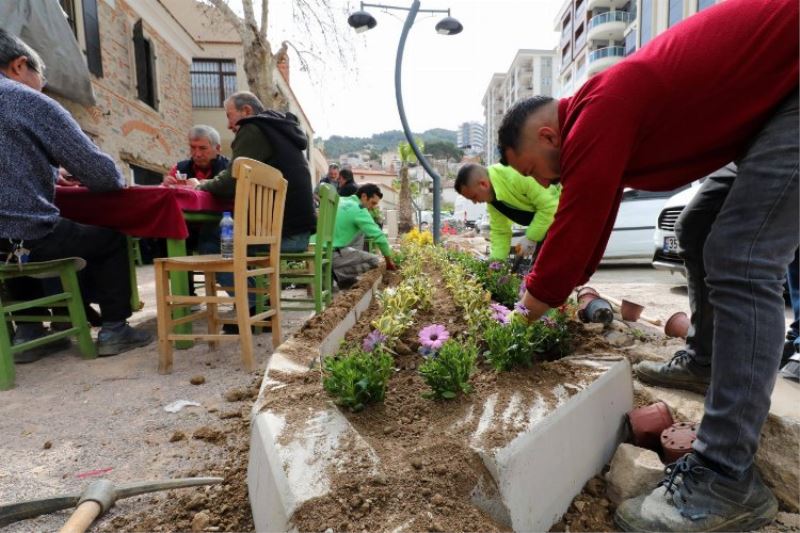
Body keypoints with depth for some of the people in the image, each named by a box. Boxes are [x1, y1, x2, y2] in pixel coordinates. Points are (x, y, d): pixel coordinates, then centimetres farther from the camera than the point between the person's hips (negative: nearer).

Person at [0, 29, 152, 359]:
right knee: (113, 240, 16)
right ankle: (113, 330, 13)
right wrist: (118, 181, 12)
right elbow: (99, 170, -9)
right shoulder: (31, 102, -7)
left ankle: (27, 331, 34)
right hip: (30, 236, -7)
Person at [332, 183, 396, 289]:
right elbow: (379, 236, -12)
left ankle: (348, 278, 18)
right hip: (332, 254, -9)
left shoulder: (341, 200, 14)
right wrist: (389, 260, 0)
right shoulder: (358, 210, -10)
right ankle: (336, 274, -8)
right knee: (374, 260, -3)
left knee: (360, 233, 22)